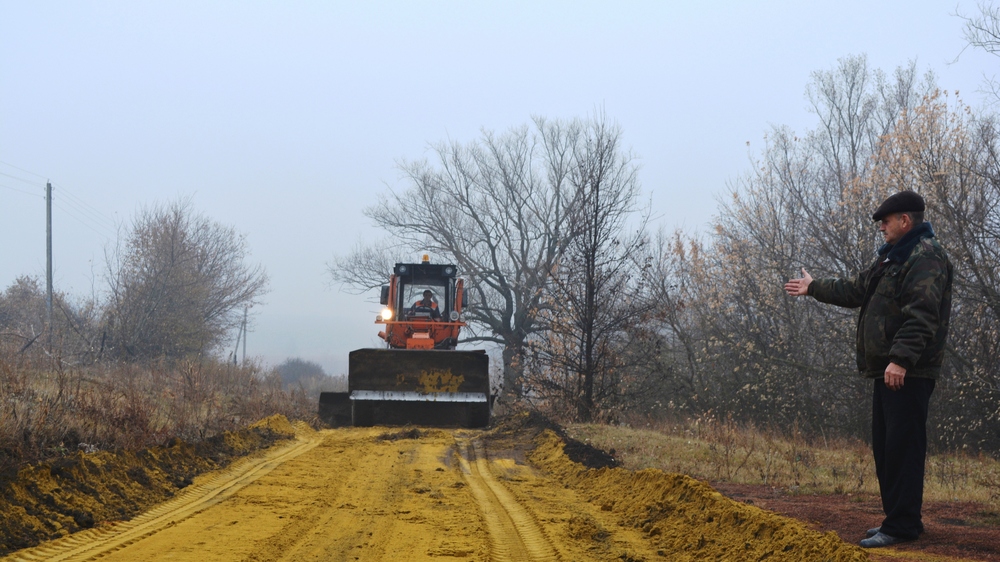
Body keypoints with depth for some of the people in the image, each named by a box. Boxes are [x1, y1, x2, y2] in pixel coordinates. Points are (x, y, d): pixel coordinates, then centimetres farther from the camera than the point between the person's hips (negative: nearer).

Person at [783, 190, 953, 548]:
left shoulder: (925, 257, -12)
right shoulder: (893, 257, 21)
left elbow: (922, 315, -24)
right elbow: (857, 291, 33)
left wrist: (901, 358, -31)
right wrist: (814, 288, 41)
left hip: (908, 373, -11)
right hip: (886, 370, 11)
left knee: (902, 448, -9)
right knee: (884, 447, 13)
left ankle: (903, 525, -8)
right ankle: (896, 518, 20)